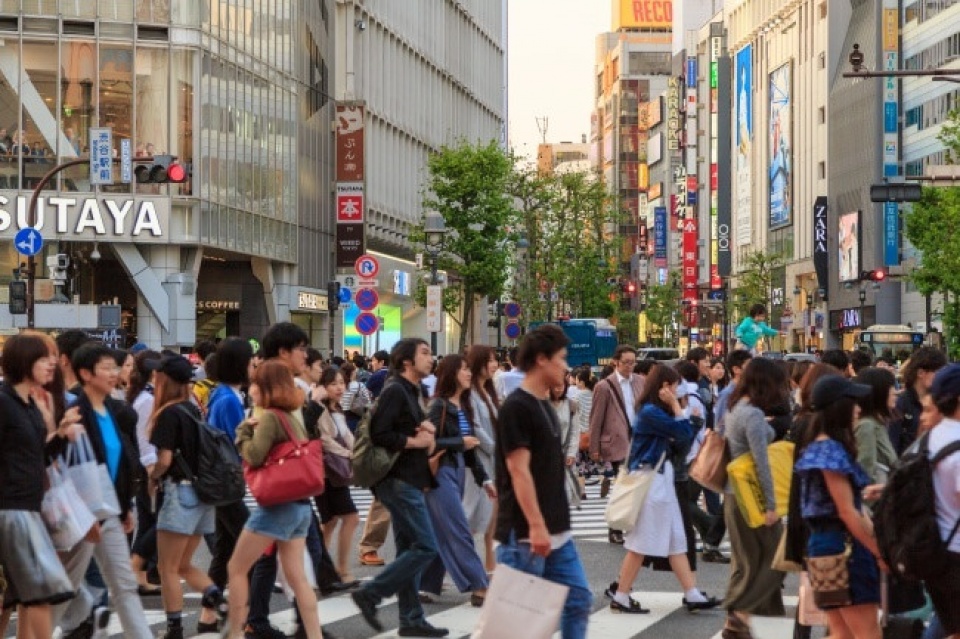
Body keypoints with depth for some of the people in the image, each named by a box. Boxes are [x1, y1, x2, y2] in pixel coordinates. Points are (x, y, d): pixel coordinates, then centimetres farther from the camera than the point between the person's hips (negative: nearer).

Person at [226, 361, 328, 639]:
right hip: (300, 505, 8)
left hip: (276, 505, -8)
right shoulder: (295, 416, 14)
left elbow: (254, 456, -18)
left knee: (236, 569, 4)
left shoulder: (271, 417, -11)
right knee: (297, 576, 7)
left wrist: (245, 430, -1)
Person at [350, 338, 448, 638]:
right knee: (426, 547, -11)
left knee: (409, 549, 11)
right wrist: (414, 441, -14)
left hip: (408, 481, 10)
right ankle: (370, 593, -5)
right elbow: (379, 434, -23)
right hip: (400, 481, -10)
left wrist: (427, 431, 3)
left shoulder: (410, 392, 17)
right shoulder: (395, 391, -13)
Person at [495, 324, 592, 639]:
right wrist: (536, 526, -24)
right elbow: (519, 470, -19)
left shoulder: (545, 405, 15)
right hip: (524, 533, -9)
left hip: (557, 531, 9)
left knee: (579, 599, 7)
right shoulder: (516, 407, -13)